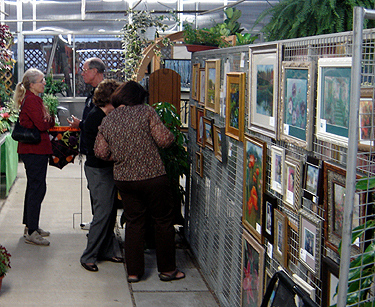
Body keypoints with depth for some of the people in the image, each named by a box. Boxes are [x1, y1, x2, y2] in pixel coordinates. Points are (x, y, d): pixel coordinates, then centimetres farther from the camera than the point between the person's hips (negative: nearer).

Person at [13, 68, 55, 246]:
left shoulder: (33, 98, 15)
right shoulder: (31, 100, -16)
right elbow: (42, 125, -21)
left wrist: (48, 119, -2)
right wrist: (52, 119, -3)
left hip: (33, 149, 11)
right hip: (34, 150, -11)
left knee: (33, 187, 17)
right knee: (37, 188, -7)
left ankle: (30, 226, 28)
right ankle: (31, 233, -2)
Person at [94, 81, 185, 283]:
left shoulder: (107, 121, 6)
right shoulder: (146, 112, -8)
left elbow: (100, 152, 6)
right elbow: (164, 139, -13)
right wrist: (170, 136, 9)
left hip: (123, 180, 5)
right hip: (152, 177, -4)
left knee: (133, 223, 15)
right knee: (163, 221, 10)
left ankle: (133, 271, 17)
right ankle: (167, 269, 17)